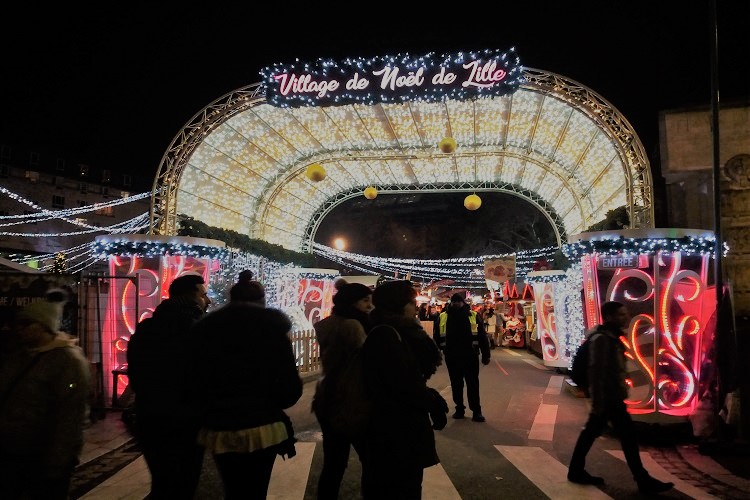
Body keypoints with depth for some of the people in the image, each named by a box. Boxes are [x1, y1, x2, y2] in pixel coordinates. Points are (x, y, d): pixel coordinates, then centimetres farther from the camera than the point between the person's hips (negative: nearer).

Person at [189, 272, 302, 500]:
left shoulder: (204, 330, 4)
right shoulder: (272, 328, -5)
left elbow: (193, 382, 7)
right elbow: (290, 386, -8)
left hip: (218, 430, 3)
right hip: (263, 428, -3)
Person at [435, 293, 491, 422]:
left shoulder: (473, 316, 1)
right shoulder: (442, 317, 4)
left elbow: (482, 337, 1)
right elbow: (437, 338, 7)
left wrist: (486, 355, -2)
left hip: (470, 356, -2)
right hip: (451, 357, 2)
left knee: (473, 384, 2)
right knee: (456, 384, 11)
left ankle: (476, 411, 7)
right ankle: (459, 408, 23)